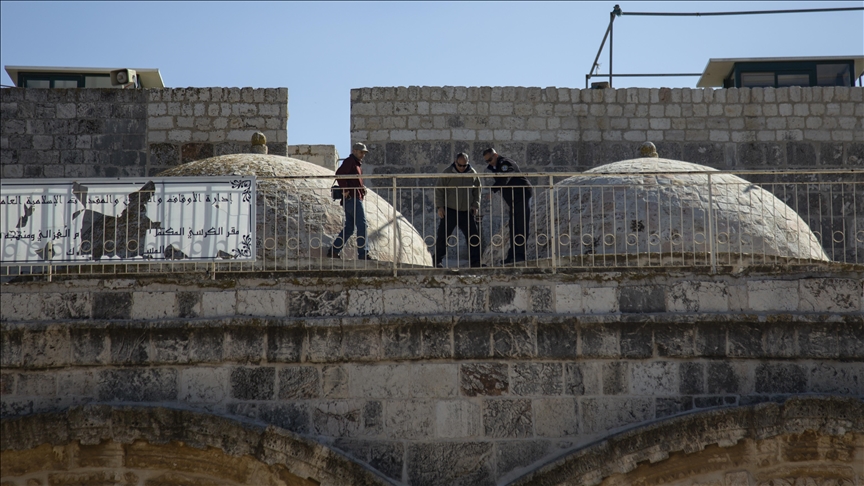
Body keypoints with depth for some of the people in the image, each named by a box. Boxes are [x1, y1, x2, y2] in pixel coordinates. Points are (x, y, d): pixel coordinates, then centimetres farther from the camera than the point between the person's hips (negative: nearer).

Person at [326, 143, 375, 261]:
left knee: (349, 228, 10)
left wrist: (362, 187, 17)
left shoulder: (357, 164, 24)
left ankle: (333, 251, 10)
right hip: (352, 198, -10)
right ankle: (362, 253, -11)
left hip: (356, 199, 10)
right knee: (362, 225, -10)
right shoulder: (349, 161, -6)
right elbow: (339, 173, -22)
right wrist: (345, 190, -22)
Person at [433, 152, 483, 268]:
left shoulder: (473, 174, 4)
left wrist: (475, 205, 4)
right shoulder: (447, 173, -4)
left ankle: (475, 261, 9)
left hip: (467, 212, 2)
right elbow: (439, 190, 0)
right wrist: (439, 206, -6)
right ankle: (437, 260, 6)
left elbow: (477, 191, 15)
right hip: (449, 211, -2)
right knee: (442, 236, -3)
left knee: (473, 237, 1)